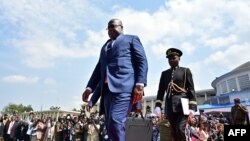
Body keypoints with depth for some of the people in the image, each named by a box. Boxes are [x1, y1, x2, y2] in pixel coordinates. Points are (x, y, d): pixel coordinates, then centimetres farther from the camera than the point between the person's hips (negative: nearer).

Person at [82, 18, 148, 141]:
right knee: (110, 125, 4)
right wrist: (90, 87, 13)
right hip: (107, 89, 6)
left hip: (124, 86, -6)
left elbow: (142, 61, 3)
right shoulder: (105, 46, 32)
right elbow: (99, 68, 27)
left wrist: (140, 83, -12)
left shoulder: (131, 39, 16)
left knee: (115, 121, -19)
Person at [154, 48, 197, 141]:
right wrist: (157, 106, 0)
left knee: (180, 130, -17)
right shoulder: (164, 73, 16)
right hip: (170, 106, 3)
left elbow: (191, 89, 1)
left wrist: (192, 107, -9)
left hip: (182, 104, -3)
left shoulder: (185, 71, 8)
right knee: (174, 133, 7)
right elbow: (161, 91, 11)